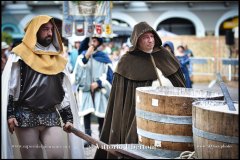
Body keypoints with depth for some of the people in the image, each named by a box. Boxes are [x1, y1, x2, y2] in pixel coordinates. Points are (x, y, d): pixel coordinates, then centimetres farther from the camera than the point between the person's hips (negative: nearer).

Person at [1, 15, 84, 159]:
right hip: (26, 115, -4)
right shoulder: (20, 55, 0)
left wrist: (68, 118, 9)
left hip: (51, 116, 4)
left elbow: (64, 91, 15)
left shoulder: (57, 59, 14)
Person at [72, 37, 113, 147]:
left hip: (99, 90, -1)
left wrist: (98, 83, -11)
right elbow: (77, 71, -5)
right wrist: (86, 57, -15)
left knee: (101, 114, -4)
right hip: (85, 89, 1)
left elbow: (109, 74, 2)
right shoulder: (82, 56, 9)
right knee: (86, 113, -3)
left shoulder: (104, 58, 5)